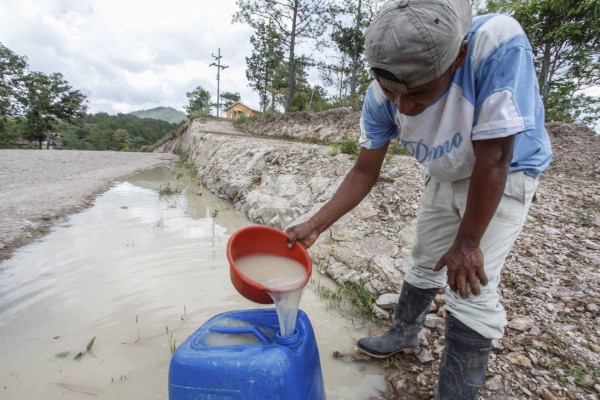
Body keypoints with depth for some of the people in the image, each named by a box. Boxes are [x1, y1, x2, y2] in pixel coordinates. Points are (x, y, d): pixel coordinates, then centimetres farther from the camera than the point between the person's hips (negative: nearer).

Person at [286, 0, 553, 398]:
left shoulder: (498, 43, -36)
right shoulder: (382, 96, -22)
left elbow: (493, 160, -32)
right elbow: (365, 172, -14)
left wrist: (467, 242, -23)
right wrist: (314, 225, -20)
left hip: (505, 176, -4)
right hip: (445, 179, 4)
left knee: (472, 288, -11)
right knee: (424, 264, 15)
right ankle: (405, 334, 41)